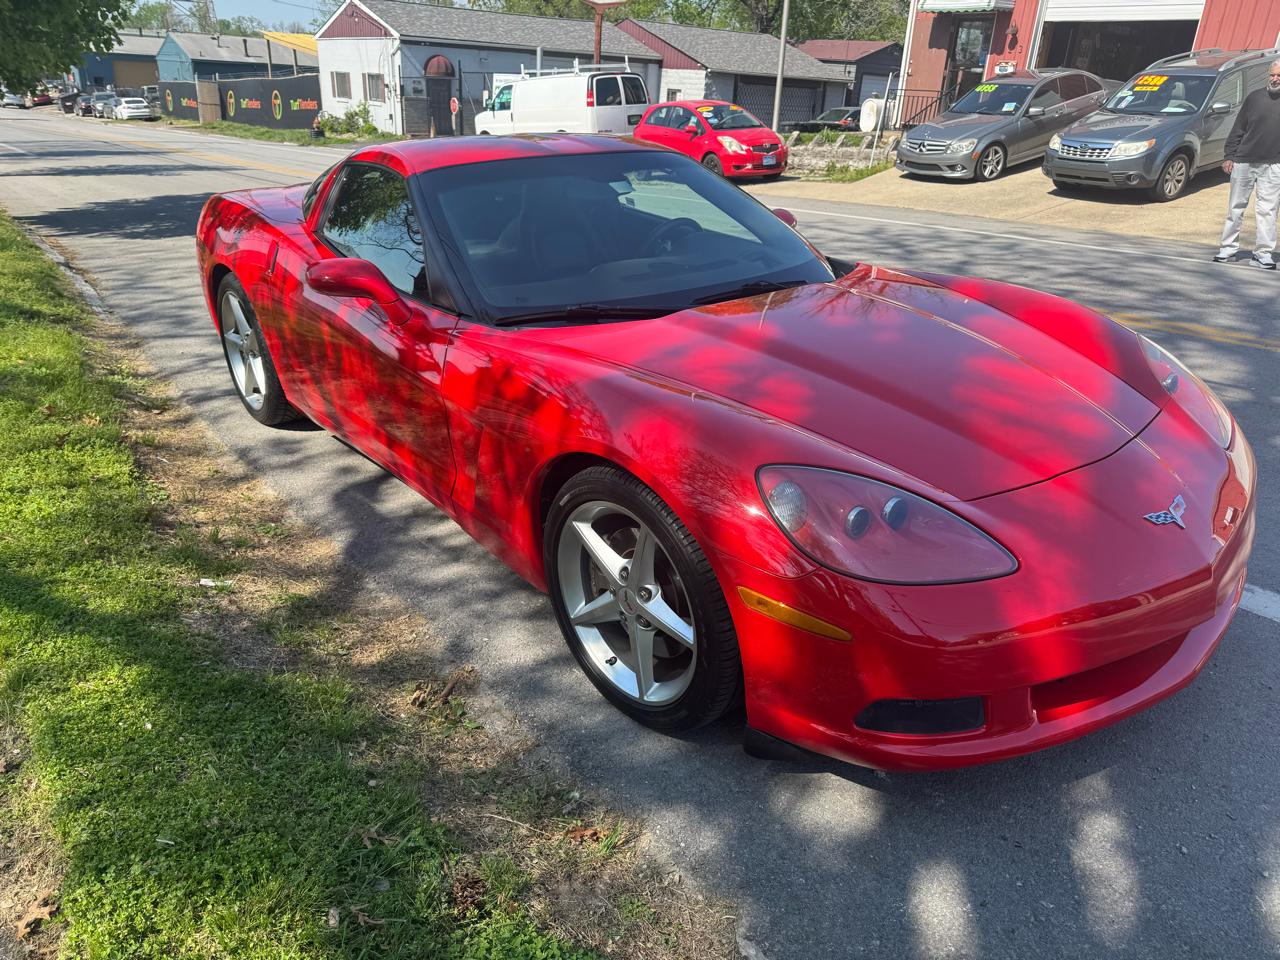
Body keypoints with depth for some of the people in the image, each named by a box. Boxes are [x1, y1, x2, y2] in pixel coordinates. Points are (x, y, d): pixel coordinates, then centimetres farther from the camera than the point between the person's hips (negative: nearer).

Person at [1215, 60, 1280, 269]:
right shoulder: (1255, 97, 6)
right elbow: (1238, 129, 9)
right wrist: (1229, 156, 3)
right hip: (1243, 163, 1)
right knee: (1235, 208, 6)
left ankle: (1263, 253, 4)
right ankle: (1228, 248, 16)